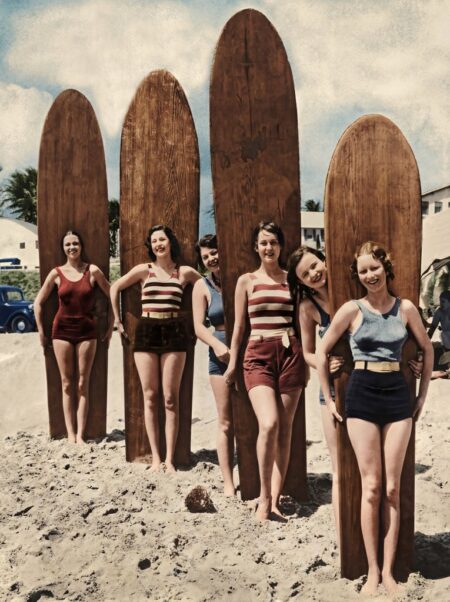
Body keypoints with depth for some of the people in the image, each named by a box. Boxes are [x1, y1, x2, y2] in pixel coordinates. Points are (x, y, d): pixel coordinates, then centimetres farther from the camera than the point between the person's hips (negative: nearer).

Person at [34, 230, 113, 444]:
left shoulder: (92, 271, -1)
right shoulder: (56, 273, 2)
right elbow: (38, 303, 8)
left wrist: (111, 326, 3)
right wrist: (41, 332, 6)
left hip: (87, 330, -1)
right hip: (62, 330, 1)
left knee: (82, 385, 0)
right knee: (67, 384, 3)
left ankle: (80, 434, 3)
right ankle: (70, 433, 7)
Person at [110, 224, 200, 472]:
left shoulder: (185, 272, 6)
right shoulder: (143, 270, 7)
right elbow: (115, 287, 16)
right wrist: (117, 320, 13)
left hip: (174, 333, -1)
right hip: (146, 332, 1)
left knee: (170, 398, -2)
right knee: (150, 397, 1)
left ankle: (169, 459, 3)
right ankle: (155, 457, 7)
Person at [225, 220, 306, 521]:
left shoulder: (292, 279, 10)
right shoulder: (247, 281, 8)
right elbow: (239, 325, 11)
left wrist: (306, 359, 8)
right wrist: (232, 362, 10)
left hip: (290, 353, 2)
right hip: (258, 355, -2)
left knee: (285, 429, 3)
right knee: (269, 424, -19)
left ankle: (275, 499, 12)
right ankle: (264, 496, -1)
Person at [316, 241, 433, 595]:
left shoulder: (406, 308, 4)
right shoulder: (352, 309, -1)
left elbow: (427, 349, 16)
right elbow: (322, 352, 4)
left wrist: (423, 394, 13)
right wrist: (328, 399, 4)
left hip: (397, 395, 2)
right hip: (362, 394, -2)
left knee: (393, 487, 3)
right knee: (371, 486, -1)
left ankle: (389, 569, 12)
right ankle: (372, 570, 9)